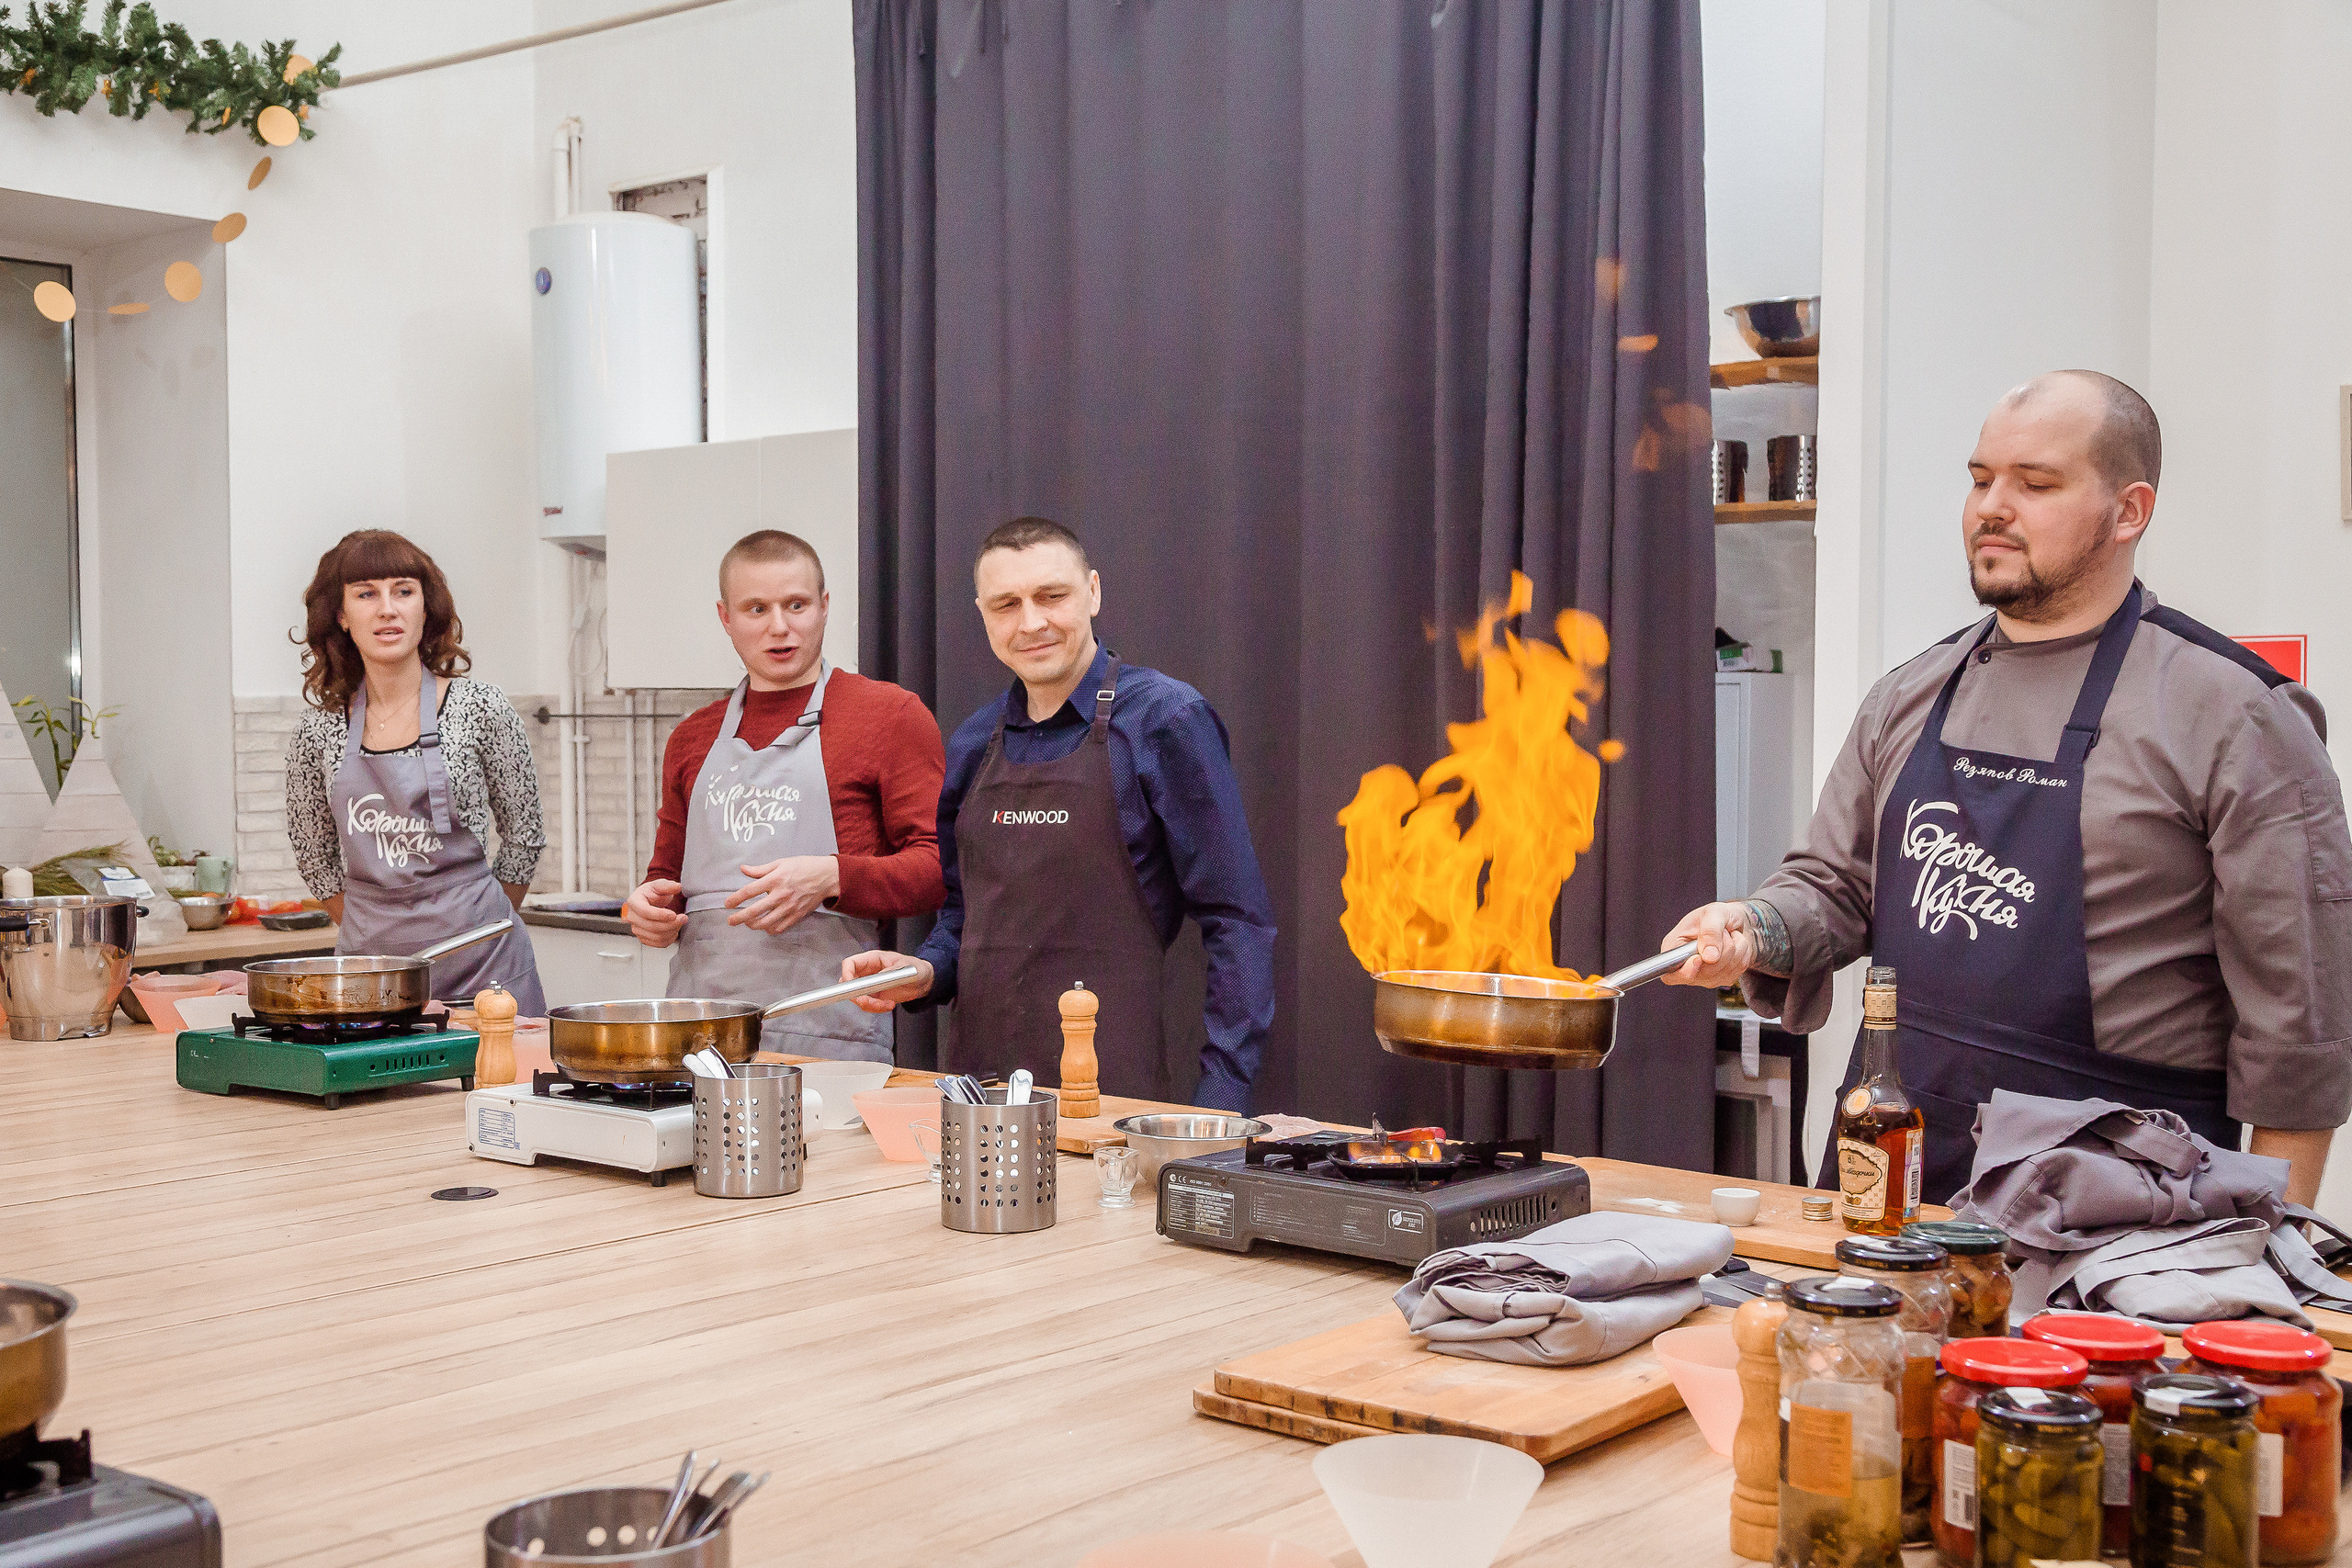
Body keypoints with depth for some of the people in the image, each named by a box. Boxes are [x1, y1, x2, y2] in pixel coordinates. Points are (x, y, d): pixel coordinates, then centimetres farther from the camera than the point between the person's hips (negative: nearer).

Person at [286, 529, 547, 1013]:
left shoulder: (481, 709, -5)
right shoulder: (317, 735, 2)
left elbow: (524, 840, 4)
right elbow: (315, 860, 13)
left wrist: (470, 927, 9)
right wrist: (378, 936, 11)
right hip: (369, 967, 2)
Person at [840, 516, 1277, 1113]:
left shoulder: (1166, 721, -8)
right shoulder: (974, 744, 10)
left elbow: (1236, 920, -9)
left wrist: (1221, 1096, -15)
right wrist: (923, 973, 1)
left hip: (1111, 1086, -5)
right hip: (974, 1075, 5)